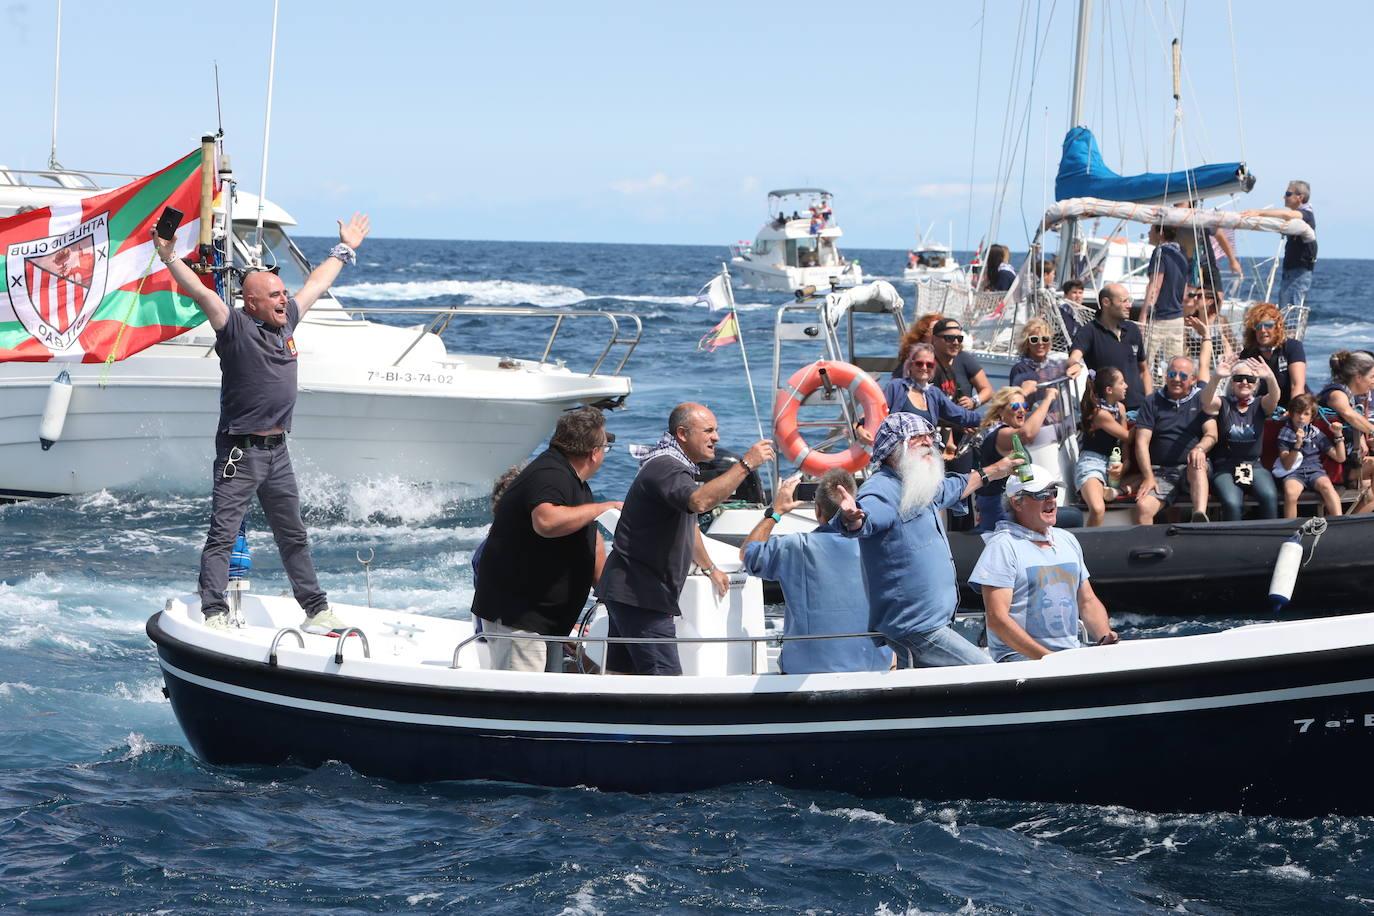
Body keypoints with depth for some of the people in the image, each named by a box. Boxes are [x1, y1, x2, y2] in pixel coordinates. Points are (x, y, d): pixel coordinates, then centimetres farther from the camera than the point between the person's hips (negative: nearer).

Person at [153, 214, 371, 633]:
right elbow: (200, 293, -22)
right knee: (222, 537, -6)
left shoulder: (286, 321, 11)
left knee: (294, 537, 16)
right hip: (239, 452, -7)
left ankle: (317, 610, 23)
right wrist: (170, 258, -34)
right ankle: (215, 614, -9)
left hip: (277, 451, 7)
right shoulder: (235, 327, -8)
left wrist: (344, 249, 37)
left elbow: (316, 284, 25)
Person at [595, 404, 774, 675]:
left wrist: (710, 568, 42)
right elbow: (700, 501, -39)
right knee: (664, 680, -16)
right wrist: (746, 464, -36)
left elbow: (687, 525, 34)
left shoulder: (676, 467, 19)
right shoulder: (665, 467, -17)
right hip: (639, 594, -11)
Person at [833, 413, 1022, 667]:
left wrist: (993, 472, 52)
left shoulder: (921, 488, 16)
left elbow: (957, 487, 38)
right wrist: (852, 519, -63)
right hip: (915, 626, -10)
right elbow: (867, 516, -39)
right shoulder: (881, 491, -17)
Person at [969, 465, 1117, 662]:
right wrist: (1046, 658, -18)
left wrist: (1105, 639, 3)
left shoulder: (1067, 541, 20)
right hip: (1021, 658, -7)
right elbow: (997, 618, -12)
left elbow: (1088, 602, 25)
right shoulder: (1003, 546, -4)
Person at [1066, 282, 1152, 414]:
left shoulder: (1132, 329, 13)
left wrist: (1150, 403, 9)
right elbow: (1075, 355, -24)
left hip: (1139, 407, 5)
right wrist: (1075, 364, -49)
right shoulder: (1089, 332, -5)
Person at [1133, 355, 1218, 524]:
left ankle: (1200, 517, -58)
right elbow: (1142, 442, 4)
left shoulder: (1201, 400, 12)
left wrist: (1200, 448, -25)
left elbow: (1212, 434, 0)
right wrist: (1148, 477, -10)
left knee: (1197, 466, -39)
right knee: (1143, 507, -29)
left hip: (1193, 468, -1)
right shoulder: (1152, 402, 12)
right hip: (1160, 471, 1)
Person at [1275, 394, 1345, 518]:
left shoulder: (1316, 434, 10)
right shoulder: (1285, 435, 4)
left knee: (1326, 486, -34)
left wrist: (1338, 434, 2)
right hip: (1294, 473, -1)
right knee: (1290, 492, -36)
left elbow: (1340, 458, 13)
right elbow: (1287, 465, -7)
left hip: (1314, 470, 1)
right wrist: (1297, 444, -19)